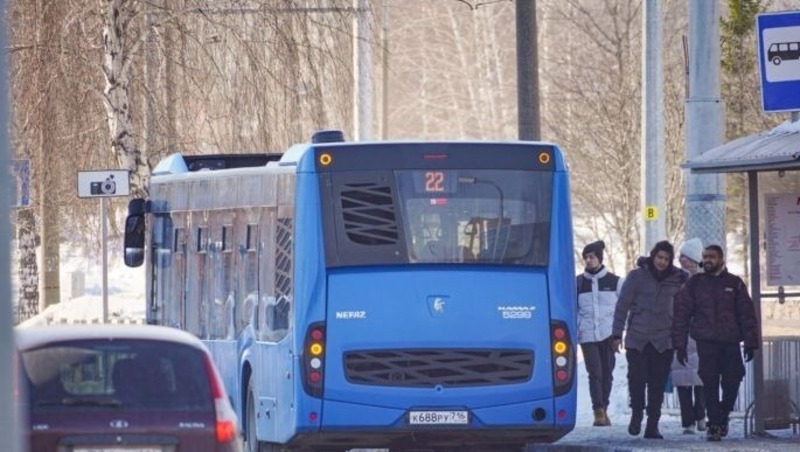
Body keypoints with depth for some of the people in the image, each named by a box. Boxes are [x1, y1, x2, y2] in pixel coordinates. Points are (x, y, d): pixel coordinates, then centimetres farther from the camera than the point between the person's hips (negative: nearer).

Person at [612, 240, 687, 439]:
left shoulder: (676, 279, 5)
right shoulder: (637, 276, -1)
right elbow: (623, 305, 0)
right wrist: (617, 334, -3)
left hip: (663, 341, 2)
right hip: (637, 339, -2)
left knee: (658, 384, 0)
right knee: (636, 378, -9)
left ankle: (652, 425, 5)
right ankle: (636, 414, 15)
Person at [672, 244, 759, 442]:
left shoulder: (734, 283, 8)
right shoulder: (694, 283, 7)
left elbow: (747, 314, 7)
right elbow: (681, 314, 5)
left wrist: (750, 342, -1)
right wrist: (680, 344, -1)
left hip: (730, 343, 1)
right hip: (706, 343, -1)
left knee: (732, 381, -1)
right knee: (710, 384, -7)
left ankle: (722, 416, 23)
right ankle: (714, 425, -3)